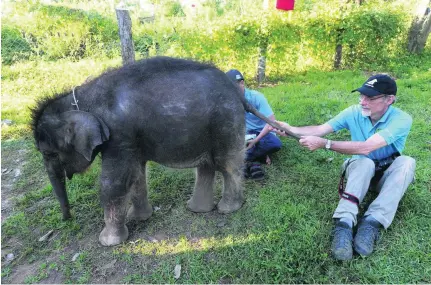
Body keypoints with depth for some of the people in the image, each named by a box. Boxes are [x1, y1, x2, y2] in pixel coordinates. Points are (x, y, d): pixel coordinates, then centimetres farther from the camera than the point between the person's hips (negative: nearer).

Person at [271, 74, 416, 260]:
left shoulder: (401, 119, -24)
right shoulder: (354, 112, -12)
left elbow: (366, 147, -36)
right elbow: (321, 129, -15)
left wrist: (325, 144, -40)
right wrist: (291, 129, -30)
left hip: (389, 174, -1)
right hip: (361, 170, 1)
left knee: (406, 162, -32)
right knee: (364, 162, -34)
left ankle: (372, 223, -40)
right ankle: (344, 223, -46)